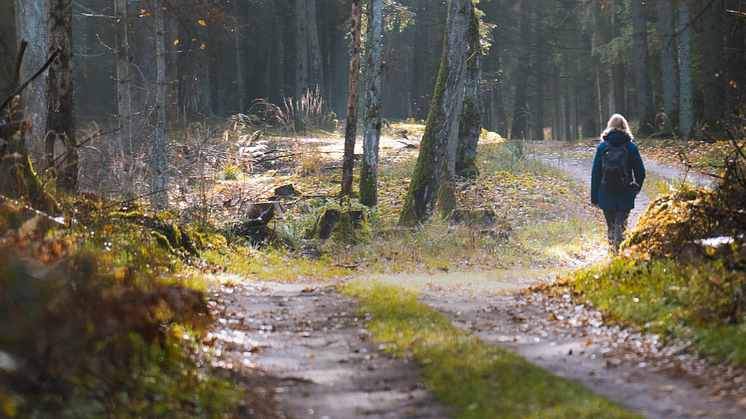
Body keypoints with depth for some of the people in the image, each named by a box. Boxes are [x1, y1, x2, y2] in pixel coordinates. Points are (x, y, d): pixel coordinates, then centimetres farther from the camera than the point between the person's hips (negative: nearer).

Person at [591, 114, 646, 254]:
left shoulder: (602, 147, 0)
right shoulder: (631, 147, -2)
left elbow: (595, 174, 2)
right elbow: (640, 172, 3)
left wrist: (594, 197, 8)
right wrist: (637, 188, 23)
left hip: (606, 195, 1)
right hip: (625, 195, -1)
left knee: (611, 228, 15)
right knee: (620, 227, -4)